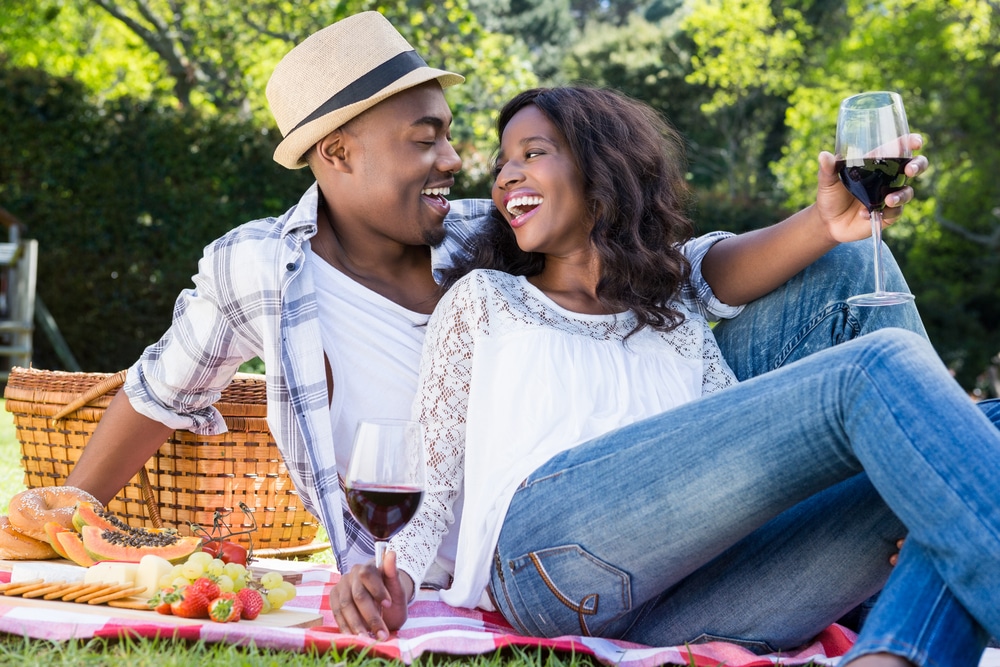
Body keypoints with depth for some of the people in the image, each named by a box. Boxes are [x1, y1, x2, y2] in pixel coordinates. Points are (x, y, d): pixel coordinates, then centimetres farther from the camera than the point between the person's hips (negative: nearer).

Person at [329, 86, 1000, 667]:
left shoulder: (685, 332, 31)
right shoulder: (483, 298, 27)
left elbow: (751, 467, 13)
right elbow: (442, 477, 16)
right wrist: (394, 569, -5)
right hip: (543, 542, -4)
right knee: (884, 366, -19)